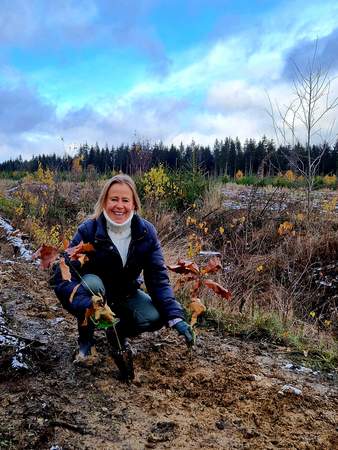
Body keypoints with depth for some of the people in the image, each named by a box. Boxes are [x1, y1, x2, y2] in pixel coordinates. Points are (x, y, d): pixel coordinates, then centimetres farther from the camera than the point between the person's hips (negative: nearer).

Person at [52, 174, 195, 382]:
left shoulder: (146, 232, -18)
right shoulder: (88, 230, -25)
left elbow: (158, 277, -19)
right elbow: (62, 277, -31)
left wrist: (176, 316, -32)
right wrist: (89, 307, -49)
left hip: (126, 295, 2)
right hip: (93, 293, -2)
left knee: (155, 318, -25)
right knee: (91, 282, -36)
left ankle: (119, 332, 8)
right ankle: (86, 339, -9)